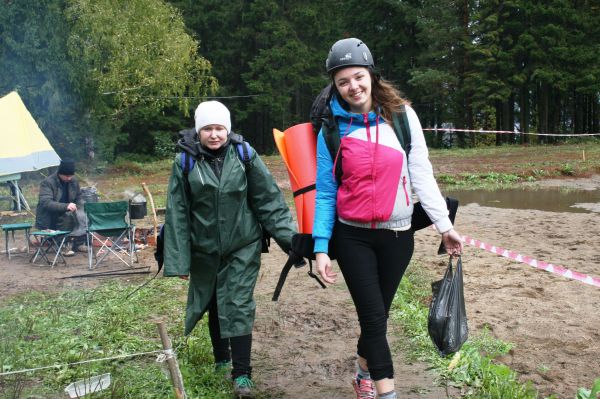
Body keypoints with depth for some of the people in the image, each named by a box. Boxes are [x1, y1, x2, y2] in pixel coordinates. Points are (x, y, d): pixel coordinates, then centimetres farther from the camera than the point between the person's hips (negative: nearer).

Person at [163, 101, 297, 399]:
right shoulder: (185, 161, -7)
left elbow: (269, 200, -5)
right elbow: (177, 213, -4)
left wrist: (288, 236, -11)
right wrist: (178, 260, -6)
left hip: (243, 247, -1)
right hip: (204, 249, 2)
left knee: (238, 306, -4)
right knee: (214, 305, 16)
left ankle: (242, 374, 4)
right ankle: (221, 359, 36)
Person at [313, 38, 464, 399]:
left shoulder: (402, 115, -3)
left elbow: (421, 173, -2)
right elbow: (325, 192, 0)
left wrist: (444, 224, -5)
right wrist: (321, 247, -6)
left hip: (397, 236, 1)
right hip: (352, 236, -1)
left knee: (378, 314, 15)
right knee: (373, 317, -5)